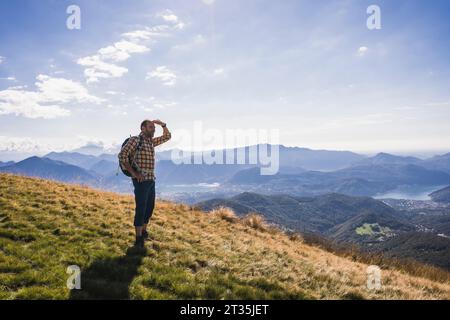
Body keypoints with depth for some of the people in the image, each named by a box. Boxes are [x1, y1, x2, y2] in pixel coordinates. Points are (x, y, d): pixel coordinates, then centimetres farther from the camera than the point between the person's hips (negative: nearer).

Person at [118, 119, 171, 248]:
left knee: (150, 207, 14)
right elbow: (122, 155, -20)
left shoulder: (151, 141, 13)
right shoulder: (135, 140, -10)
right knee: (141, 208, -5)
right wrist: (133, 173, -19)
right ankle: (139, 239, 2)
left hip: (151, 180, 8)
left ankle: (144, 232, 30)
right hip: (141, 180, -8)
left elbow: (167, 136, 24)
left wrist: (163, 125, 8)